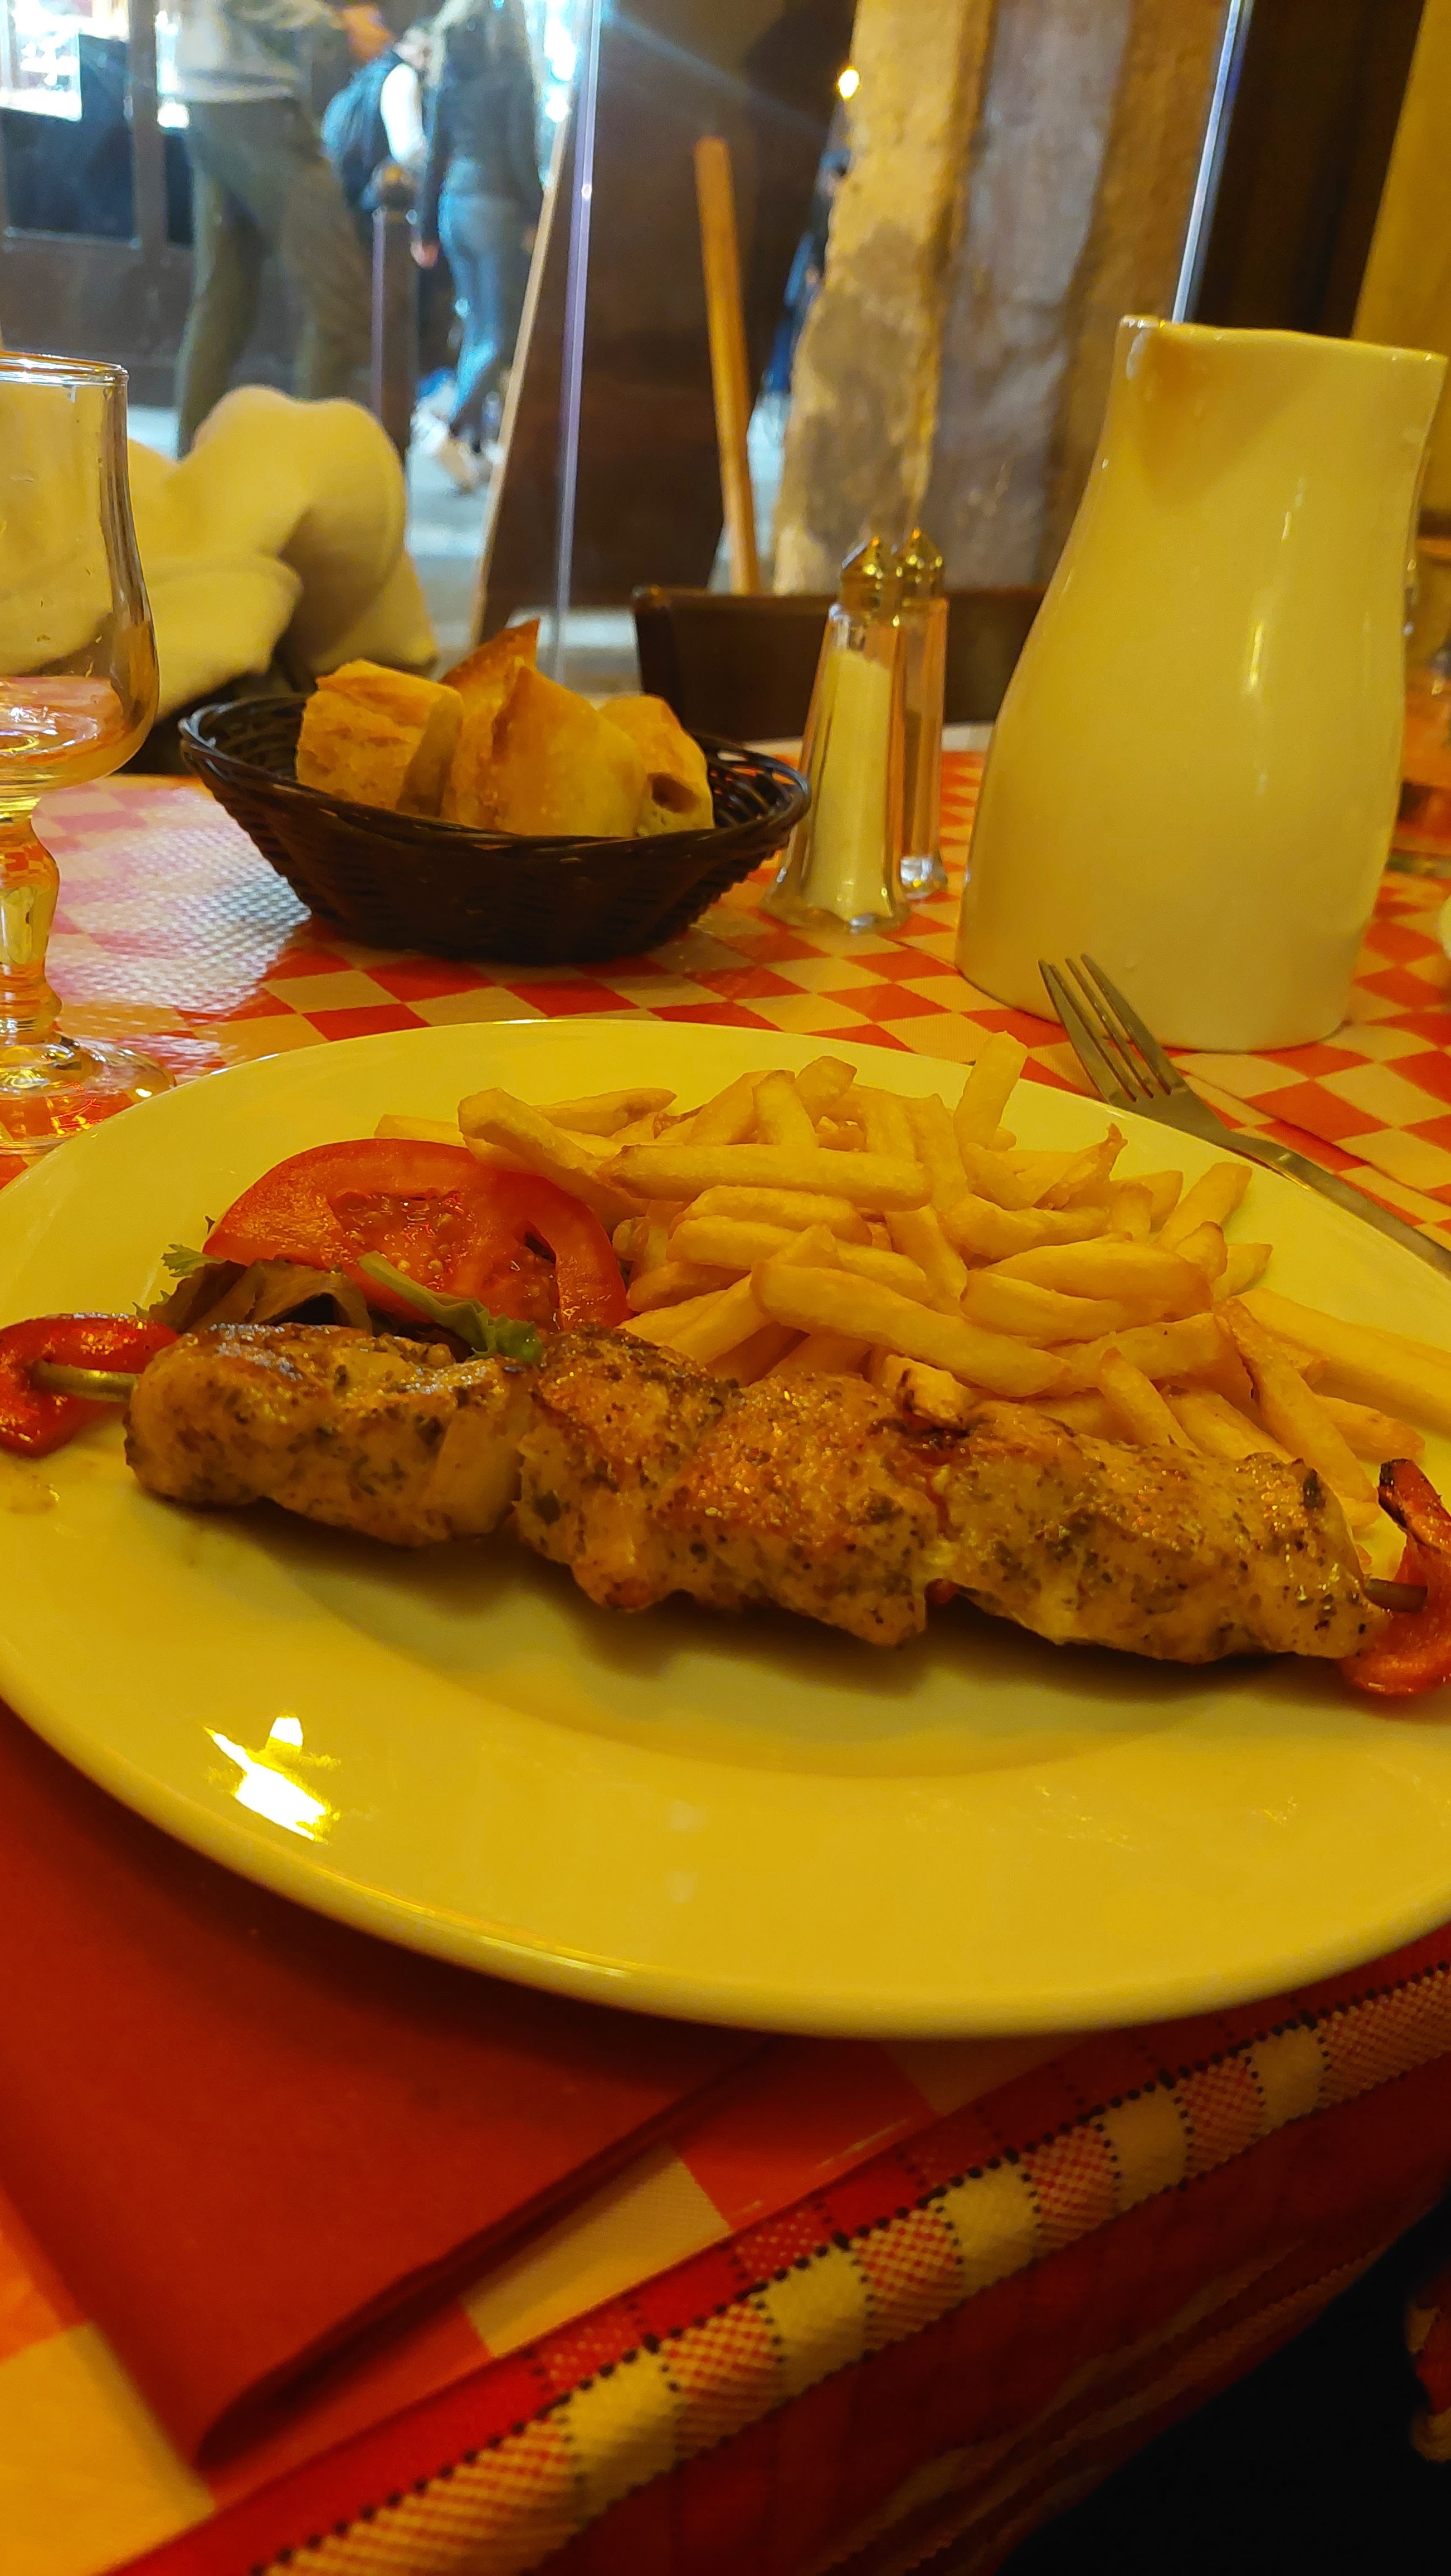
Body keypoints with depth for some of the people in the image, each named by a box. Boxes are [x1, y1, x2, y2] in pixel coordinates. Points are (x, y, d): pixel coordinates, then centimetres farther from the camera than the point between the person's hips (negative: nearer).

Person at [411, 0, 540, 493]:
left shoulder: (451, 79, 10)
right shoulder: (513, 74, -6)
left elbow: (436, 155, 10)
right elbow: (522, 153, -13)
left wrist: (426, 228, 13)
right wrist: (537, 217, -7)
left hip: (454, 205, 6)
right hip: (498, 207, -6)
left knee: (477, 329, 14)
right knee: (503, 336, -4)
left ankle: (473, 441, 12)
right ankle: (454, 433, -19)